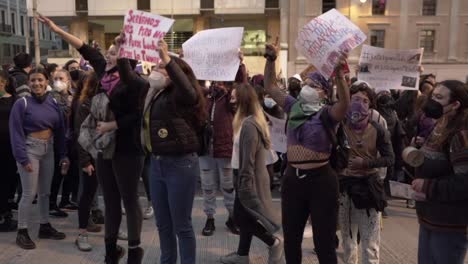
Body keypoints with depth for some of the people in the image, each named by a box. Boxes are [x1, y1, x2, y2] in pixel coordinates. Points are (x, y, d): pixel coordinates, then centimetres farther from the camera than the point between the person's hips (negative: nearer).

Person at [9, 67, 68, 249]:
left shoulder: (53, 103, 4)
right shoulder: (22, 103, -10)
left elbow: (60, 130, 8)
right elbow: (16, 133, -12)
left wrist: (63, 154, 5)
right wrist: (23, 158, -17)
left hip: (48, 149, 5)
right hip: (30, 149, -5)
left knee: (45, 191, 13)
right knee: (29, 193, -3)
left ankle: (45, 227, 26)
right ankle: (22, 232, 10)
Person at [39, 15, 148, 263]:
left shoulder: (134, 82, -16)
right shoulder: (104, 70, 4)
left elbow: (137, 115, -16)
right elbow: (85, 49, 15)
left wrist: (111, 126, -17)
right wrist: (56, 29, 19)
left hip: (127, 149, -7)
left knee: (129, 200, 5)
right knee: (110, 200, 16)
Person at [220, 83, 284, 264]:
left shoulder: (248, 124, -22)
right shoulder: (254, 121, 10)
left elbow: (247, 159, -24)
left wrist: (244, 184, -22)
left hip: (249, 178, -10)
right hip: (249, 177, 10)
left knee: (243, 216, 0)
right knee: (242, 215, 14)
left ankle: (274, 243, 13)